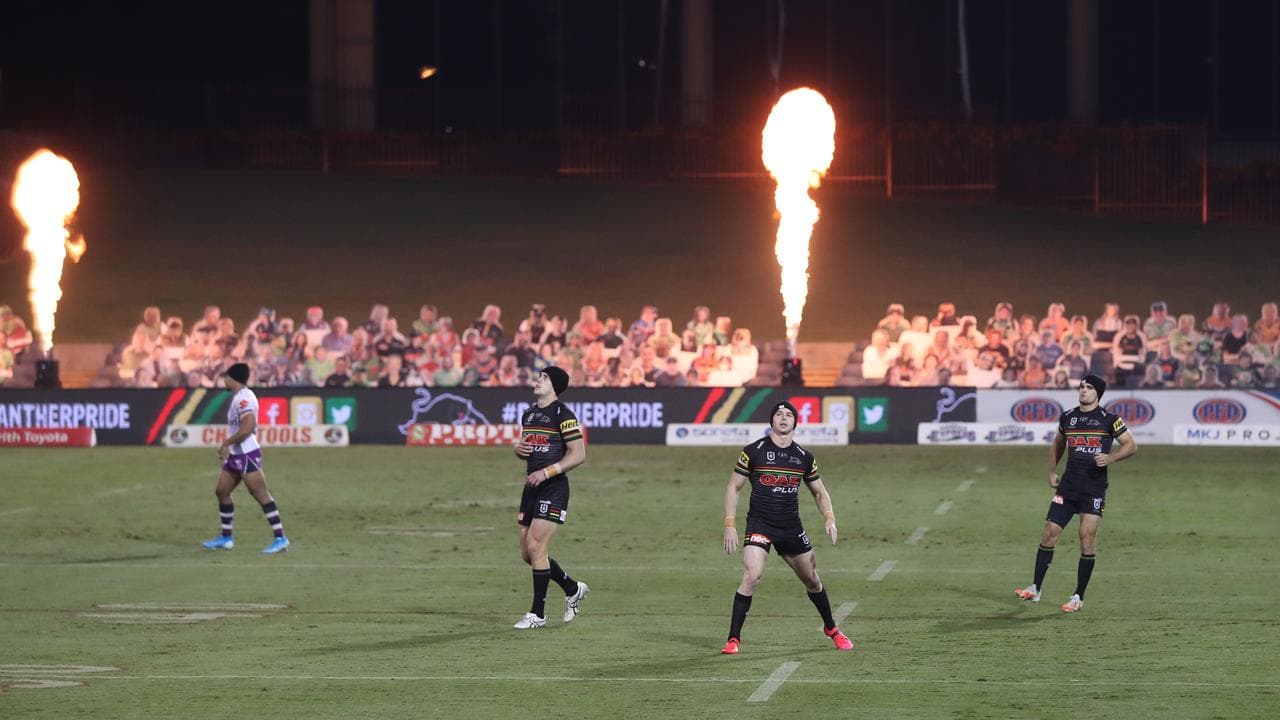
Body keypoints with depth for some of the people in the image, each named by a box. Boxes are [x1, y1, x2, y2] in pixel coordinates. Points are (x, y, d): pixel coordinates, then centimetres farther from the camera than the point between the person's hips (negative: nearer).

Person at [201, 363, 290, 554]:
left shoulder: (243, 398, -16)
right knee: (221, 491, 14)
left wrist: (226, 443, -18)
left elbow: (248, 427, -26)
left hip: (247, 455, -11)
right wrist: (228, 446, 21)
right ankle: (226, 538, 22)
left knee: (260, 494, -12)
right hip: (236, 455, 11)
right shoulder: (239, 397, 16)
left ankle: (280, 539, -14)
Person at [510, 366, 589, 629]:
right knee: (527, 554, 8)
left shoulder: (563, 414, -10)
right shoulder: (529, 414, 15)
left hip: (553, 487, -8)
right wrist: (519, 449, 1)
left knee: (536, 548, -12)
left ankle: (537, 614, -4)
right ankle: (573, 589, 28)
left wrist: (546, 472, -19)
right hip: (532, 487, 8)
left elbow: (578, 455, -13)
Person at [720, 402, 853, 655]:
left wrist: (829, 518, -3)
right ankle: (733, 639, -14)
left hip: (791, 527, 4)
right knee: (751, 576, -22)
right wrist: (729, 525, -8)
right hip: (759, 525, -4)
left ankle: (831, 629, 38)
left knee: (812, 580, 14)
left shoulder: (804, 457, 4)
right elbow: (733, 487, 0)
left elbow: (819, 491, 15)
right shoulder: (754, 451, -6)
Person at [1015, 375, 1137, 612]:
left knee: (1087, 538, -8)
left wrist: (1110, 458, -18)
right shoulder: (1067, 418, 10)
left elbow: (1131, 445, -1)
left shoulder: (1109, 419, -3)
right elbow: (1058, 444, 27)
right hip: (1068, 486, 4)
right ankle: (1035, 588, 9)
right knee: (1050, 532, -2)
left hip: (1094, 489, -4)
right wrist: (1052, 472, 17)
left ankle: (1078, 597, 1)